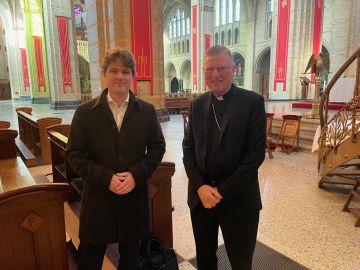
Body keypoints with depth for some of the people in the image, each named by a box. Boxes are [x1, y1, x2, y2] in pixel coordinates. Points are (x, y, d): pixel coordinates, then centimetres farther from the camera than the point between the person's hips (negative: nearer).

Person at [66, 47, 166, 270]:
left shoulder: (147, 111, -1)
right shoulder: (85, 112, -5)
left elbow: (158, 147, 1)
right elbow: (74, 154, -5)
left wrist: (136, 174, -14)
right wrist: (106, 178, -17)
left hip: (134, 197, 1)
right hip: (98, 197, 0)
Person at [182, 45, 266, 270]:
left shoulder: (253, 102, -7)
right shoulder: (197, 104, 5)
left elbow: (256, 152, -12)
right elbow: (188, 148, 4)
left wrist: (222, 190, -14)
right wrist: (200, 186, -10)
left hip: (238, 199, -3)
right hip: (200, 196, 4)